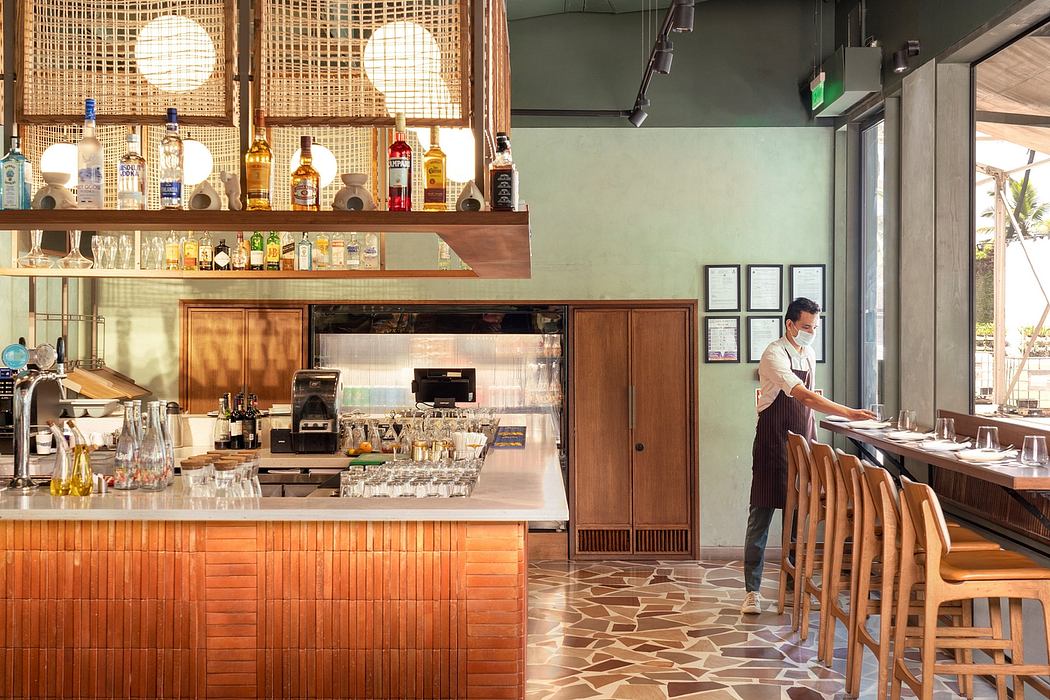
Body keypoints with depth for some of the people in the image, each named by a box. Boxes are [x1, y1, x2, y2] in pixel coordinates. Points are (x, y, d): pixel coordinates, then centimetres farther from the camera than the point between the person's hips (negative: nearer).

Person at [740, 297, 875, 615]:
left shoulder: (809, 355, 10)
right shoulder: (774, 356, -15)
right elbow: (805, 397, -26)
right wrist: (848, 413, -31)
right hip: (773, 448, -7)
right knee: (761, 517, -3)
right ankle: (752, 591, 3)